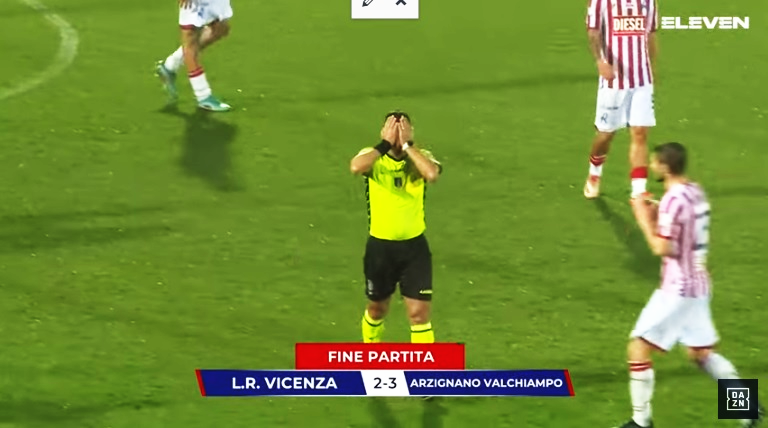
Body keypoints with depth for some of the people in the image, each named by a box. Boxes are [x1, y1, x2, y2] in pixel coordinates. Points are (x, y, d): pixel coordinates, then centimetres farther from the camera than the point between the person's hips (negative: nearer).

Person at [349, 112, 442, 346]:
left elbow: (432, 174, -32)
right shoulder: (374, 156, -9)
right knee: (377, 308, 19)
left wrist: (407, 145, -27)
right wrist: (386, 144, -28)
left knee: (419, 313, -6)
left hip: (414, 246, -1)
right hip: (380, 246, 1)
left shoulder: (420, 157, -8)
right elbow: (355, 167, -34)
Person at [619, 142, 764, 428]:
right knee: (701, 353, 21)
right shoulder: (695, 193, 8)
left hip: (677, 290, -9)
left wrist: (644, 219, -10)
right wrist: (656, 217, 8)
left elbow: (662, 248, -22)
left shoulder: (674, 200, -20)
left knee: (638, 348, -2)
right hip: (698, 285, 9)